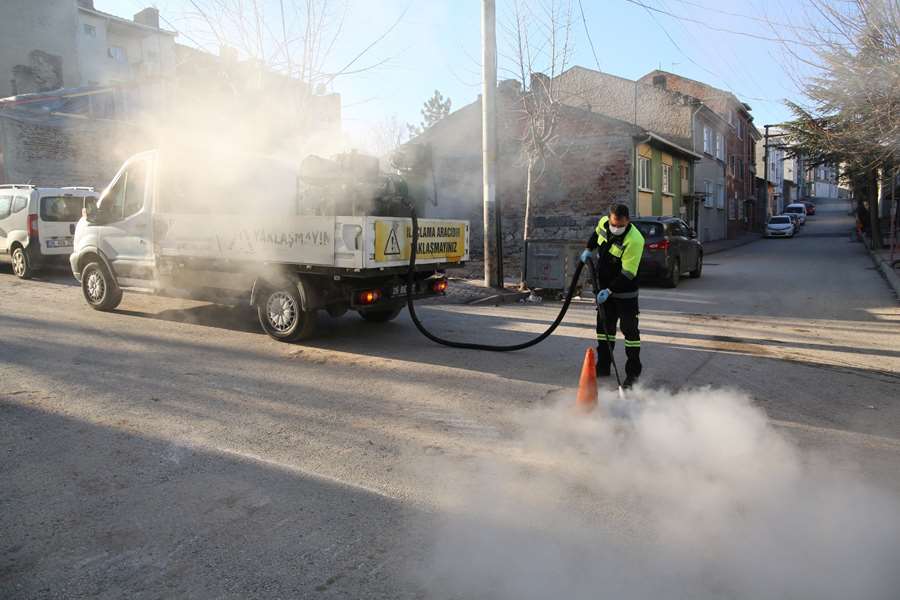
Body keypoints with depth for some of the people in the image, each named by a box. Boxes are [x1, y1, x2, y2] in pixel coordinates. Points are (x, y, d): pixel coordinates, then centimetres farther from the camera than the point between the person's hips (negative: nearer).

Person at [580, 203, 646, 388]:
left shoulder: (634, 240, -28)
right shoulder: (604, 222, -7)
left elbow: (627, 274, -28)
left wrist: (609, 290, -30)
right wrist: (588, 250, 14)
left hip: (625, 292, -7)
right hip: (604, 287, 7)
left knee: (630, 329, -2)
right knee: (604, 325, 13)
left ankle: (633, 372, 4)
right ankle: (603, 366, 25)